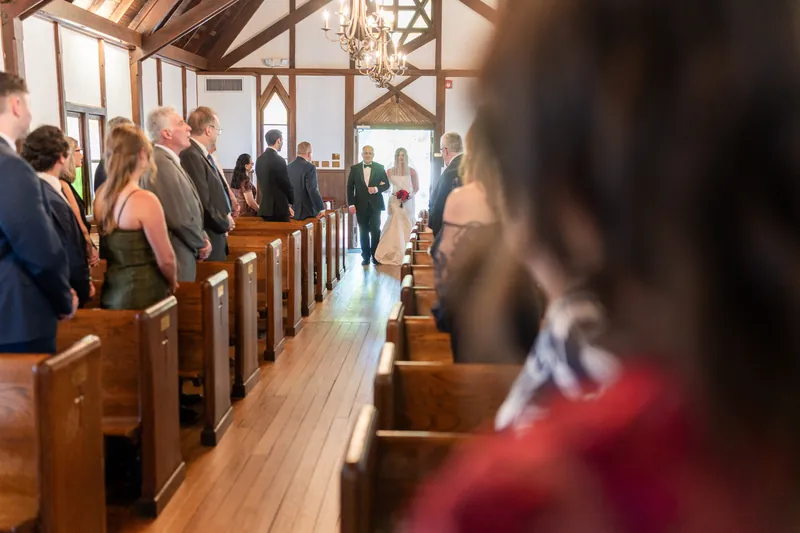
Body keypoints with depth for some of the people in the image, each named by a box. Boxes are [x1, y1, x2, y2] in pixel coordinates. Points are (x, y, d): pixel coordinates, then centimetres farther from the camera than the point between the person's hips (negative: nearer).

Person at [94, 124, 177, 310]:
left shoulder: (101, 194, 2)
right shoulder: (144, 200, -20)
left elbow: (108, 250, 12)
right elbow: (165, 259, -14)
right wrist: (172, 283, 4)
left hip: (111, 295, 7)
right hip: (142, 297, -7)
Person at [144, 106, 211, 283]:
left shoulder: (168, 161, 12)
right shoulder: (162, 163, -20)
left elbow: (191, 210, 17)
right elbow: (181, 219, -23)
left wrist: (202, 238, 2)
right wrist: (201, 244, -7)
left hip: (180, 256, 10)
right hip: (175, 260, -10)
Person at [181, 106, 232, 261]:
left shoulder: (202, 154, 12)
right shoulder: (191, 156, -19)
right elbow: (202, 204, -23)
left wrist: (225, 218, 4)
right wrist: (224, 222, -8)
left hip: (215, 237, 10)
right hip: (208, 241, -10)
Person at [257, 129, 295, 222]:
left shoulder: (260, 159, 9)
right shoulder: (279, 160, -15)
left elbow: (262, 184, 13)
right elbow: (286, 184, -10)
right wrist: (290, 203, 9)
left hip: (265, 207, 8)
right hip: (279, 208, -8)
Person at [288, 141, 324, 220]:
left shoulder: (289, 167, 7)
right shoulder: (309, 167, -14)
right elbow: (313, 190, -18)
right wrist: (321, 208, -10)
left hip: (292, 211, 7)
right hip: (307, 212, -7)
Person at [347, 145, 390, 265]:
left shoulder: (380, 168, 3)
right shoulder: (354, 168, 3)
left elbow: (386, 184, 4)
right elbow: (350, 187, 2)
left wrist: (377, 189, -16)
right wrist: (351, 204, -5)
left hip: (375, 204, -1)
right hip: (361, 205, 1)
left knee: (375, 230, -2)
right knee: (363, 231, 5)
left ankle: (375, 256, 8)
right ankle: (365, 256, 11)